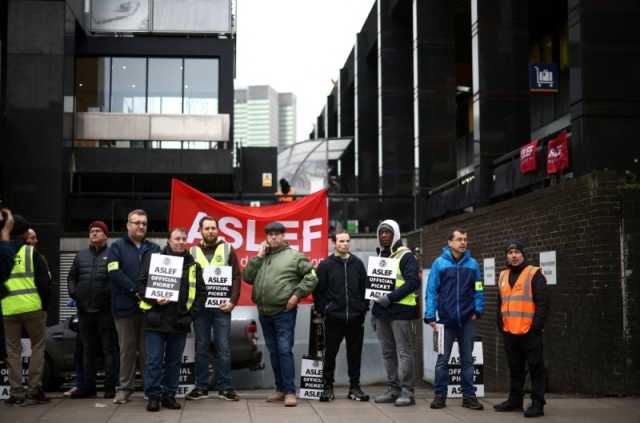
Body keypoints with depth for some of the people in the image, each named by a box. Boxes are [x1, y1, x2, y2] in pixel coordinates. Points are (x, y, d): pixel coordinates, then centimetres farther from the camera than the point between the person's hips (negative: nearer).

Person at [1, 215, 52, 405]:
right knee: (37, 347, 9)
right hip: (32, 307, -3)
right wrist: (45, 305, 5)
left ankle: (17, 393, 7)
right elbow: (44, 282, -5)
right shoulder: (31, 252, -4)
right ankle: (34, 390, 4)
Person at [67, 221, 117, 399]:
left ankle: (110, 386, 3)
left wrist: (112, 294, -17)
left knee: (108, 349, -1)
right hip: (84, 309, 6)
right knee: (88, 349, 12)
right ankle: (87, 386, 18)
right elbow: (71, 277, 21)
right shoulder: (81, 256, 15)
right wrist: (73, 292, 6)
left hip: (105, 309, -5)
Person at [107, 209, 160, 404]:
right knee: (127, 348, 4)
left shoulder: (154, 248, 14)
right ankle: (125, 388, 11)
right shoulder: (117, 247, 5)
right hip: (125, 306, -2)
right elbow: (115, 272, -8)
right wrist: (135, 290, -15)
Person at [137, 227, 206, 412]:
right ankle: (153, 396, 7)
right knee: (154, 360, -1)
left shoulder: (192, 264, 10)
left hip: (180, 321, 3)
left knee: (174, 361, 10)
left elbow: (201, 291, 10)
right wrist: (154, 300, -16)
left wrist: (192, 312, -1)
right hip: (156, 319, -3)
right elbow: (142, 283, -1)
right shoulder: (154, 258, 3)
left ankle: (169, 395, 19)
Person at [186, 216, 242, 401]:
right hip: (200, 307, 1)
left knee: (223, 347, 1)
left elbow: (236, 277, 1)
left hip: (222, 307, -1)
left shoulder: (227, 249, 5)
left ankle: (225, 387, 8)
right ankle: (201, 386, 15)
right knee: (201, 347, 7)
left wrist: (232, 301, -9)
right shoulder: (193, 251, 8)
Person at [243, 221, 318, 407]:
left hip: (284, 312, -6)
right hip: (264, 313, 6)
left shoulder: (294, 256, -1)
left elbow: (312, 277, -6)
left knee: (284, 351, -9)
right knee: (273, 352, 12)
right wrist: (258, 257, 0)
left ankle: (289, 391, -5)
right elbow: (247, 277, 7)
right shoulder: (261, 257, 15)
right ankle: (280, 388, 21)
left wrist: (297, 294, -12)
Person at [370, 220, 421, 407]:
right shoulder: (379, 257, 19)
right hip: (382, 311, 8)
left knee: (404, 352, -6)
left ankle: (407, 391, -2)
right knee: (388, 353, 11)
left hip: (401, 311, -8)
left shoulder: (406, 256, -5)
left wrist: (390, 297, -20)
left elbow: (413, 283, -15)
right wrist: (374, 311, 20)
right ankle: (393, 389, 19)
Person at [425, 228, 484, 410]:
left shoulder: (472, 264, 4)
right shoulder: (439, 263, -2)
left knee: (467, 359, 9)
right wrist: (430, 316, -9)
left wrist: (478, 310, -5)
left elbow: (478, 290, 7)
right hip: (446, 319, -2)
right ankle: (440, 395, 12)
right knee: (442, 359, 3)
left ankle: (469, 396, 16)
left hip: (467, 320, 2)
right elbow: (431, 290, -4)